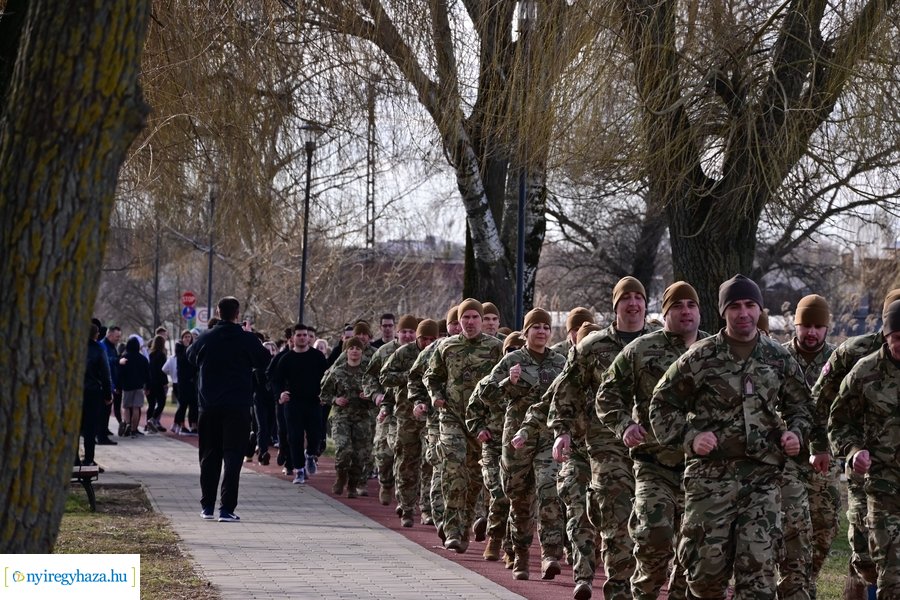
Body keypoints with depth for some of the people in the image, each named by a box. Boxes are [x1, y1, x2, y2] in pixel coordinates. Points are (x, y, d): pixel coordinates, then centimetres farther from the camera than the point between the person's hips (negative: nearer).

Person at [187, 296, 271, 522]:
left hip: (209, 406, 3)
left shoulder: (206, 339, 0)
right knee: (233, 457, -2)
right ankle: (226, 509, -9)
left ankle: (207, 506, 17)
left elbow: (190, 356, 19)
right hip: (238, 407, -3)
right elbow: (264, 361, 8)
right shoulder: (247, 339, -8)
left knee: (209, 457, 14)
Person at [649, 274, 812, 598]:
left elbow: (799, 406, 22)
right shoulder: (700, 357, 0)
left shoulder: (779, 359, 9)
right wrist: (689, 437, -9)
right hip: (711, 474, -2)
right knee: (708, 562, 0)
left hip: (763, 476, 2)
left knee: (759, 564, -6)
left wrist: (796, 433, 1)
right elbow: (662, 403, 5)